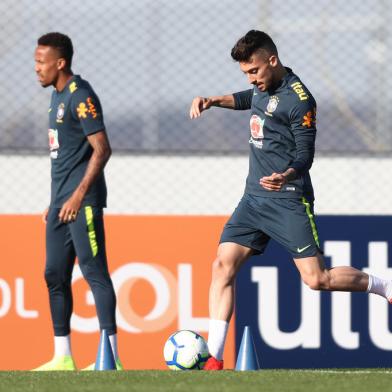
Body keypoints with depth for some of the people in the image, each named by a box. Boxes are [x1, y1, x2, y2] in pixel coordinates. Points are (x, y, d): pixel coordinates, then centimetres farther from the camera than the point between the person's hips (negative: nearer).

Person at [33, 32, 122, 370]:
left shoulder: (80, 96, -13)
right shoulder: (58, 96, 16)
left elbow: (101, 149, -19)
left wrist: (79, 195, -23)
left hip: (82, 202, -10)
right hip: (61, 202, 10)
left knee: (94, 272, -12)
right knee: (55, 276, 11)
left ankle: (111, 358, -13)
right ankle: (63, 358, 17)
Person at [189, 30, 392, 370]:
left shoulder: (298, 99, -16)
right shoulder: (263, 87, 9)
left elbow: (305, 154, -17)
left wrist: (287, 175, -37)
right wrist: (213, 101, 20)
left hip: (287, 200, -8)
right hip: (254, 198, 8)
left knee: (316, 279, -12)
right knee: (223, 265, -5)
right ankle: (214, 361, -5)